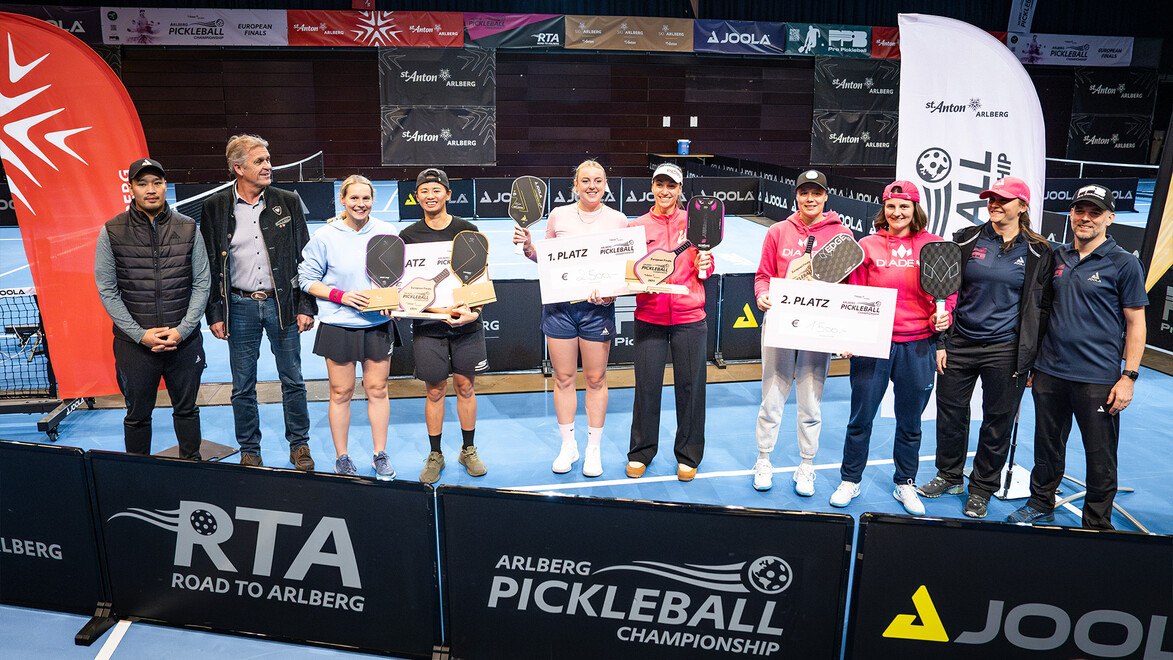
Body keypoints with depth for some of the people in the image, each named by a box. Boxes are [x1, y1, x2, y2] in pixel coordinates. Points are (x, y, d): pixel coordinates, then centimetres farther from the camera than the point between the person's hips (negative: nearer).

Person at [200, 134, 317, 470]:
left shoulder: (287, 202, 2)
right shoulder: (215, 207, 1)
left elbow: (304, 258, 3)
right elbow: (209, 266, 3)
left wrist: (306, 307, -2)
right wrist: (214, 314, -1)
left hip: (282, 304, 0)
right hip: (240, 307, 0)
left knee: (293, 380, 8)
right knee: (243, 387, 9)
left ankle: (299, 446, 23)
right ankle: (249, 451, 24)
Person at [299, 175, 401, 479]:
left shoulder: (386, 232, 2)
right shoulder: (325, 237, -5)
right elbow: (307, 280, -1)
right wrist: (342, 296, -14)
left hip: (378, 324, 2)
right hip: (339, 325, -2)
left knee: (377, 388, 8)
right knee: (341, 393, 6)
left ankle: (380, 455, 23)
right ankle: (342, 457, 22)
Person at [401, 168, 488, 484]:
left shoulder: (468, 231, 2)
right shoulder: (407, 236, 3)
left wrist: (473, 310, -13)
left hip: (465, 324, 0)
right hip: (427, 324, 0)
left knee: (465, 387, 9)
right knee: (435, 390, 5)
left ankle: (468, 451, 25)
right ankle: (435, 455, 21)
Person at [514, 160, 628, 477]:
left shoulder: (617, 220, 2)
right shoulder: (558, 215, 5)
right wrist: (528, 247, -5)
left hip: (598, 308, -1)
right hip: (558, 305, 1)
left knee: (595, 379, 5)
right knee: (563, 378, 7)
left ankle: (594, 449, 21)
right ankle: (568, 446, 23)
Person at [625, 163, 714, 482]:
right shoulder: (637, 226, 6)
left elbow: (704, 266, 10)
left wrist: (704, 265, -11)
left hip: (689, 318, 0)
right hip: (649, 318, 1)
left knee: (690, 385, 5)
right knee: (647, 385, 5)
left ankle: (688, 456, 23)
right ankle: (641, 452, 24)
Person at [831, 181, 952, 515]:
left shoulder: (934, 246, 4)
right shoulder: (868, 246, 3)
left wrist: (942, 316, -9)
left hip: (918, 345, 1)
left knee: (910, 422, 13)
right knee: (861, 417, 6)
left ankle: (905, 484, 30)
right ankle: (850, 481, 23)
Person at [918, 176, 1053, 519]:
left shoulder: (1038, 253, 1)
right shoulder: (966, 240, 2)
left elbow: (1041, 307, 4)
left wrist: (1033, 356, 0)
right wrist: (941, 341, 0)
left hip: (1006, 349, -1)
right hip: (960, 344, 1)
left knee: (998, 421, 7)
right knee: (950, 412, 9)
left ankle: (981, 490, 24)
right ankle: (949, 477, 30)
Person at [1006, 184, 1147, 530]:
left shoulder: (1124, 263, -4)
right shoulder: (1056, 257, 8)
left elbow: (1136, 323, -4)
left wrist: (1128, 377, -9)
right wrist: (1031, 361, 13)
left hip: (1098, 379, -4)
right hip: (1049, 372, 4)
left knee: (1100, 458, 6)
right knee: (1047, 446, 16)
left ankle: (1097, 525, 21)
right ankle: (1041, 505, 33)